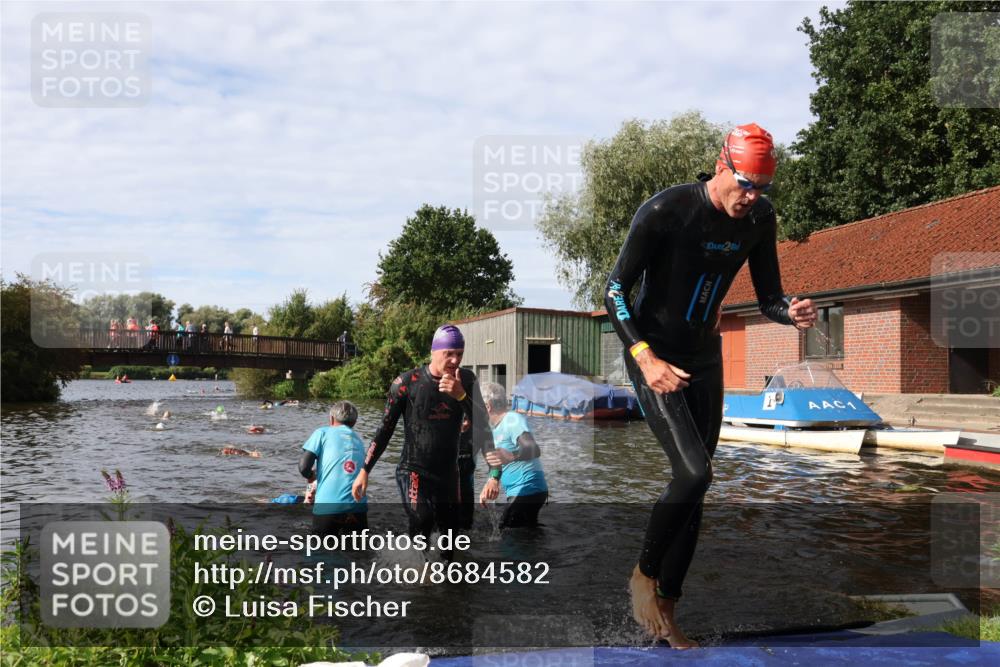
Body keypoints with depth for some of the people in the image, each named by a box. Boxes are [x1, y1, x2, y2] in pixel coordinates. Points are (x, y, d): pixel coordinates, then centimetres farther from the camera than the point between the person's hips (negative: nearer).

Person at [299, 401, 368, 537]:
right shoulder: (359, 441, 21)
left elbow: (304, 466, -2)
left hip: (327, 506, -3)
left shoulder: (323, 432, 8)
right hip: (357, 507, 3)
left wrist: (311, 476, 22)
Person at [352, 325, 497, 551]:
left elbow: (482, 422, -6)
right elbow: (385, 429, -4)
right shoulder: (407, 382, -10)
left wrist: (461, 395, -23)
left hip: (449, 473, 5)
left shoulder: (466, 379, 1)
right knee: (422, 522, -29)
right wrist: (364, 471, -5)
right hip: (413, 471, -5)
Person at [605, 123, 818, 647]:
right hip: (653, 357, -6)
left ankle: (665, 611, 19)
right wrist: (645, 356, -28)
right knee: (694, 472, -21)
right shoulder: (665, 211, -20)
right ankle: (644, 574, 5)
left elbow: (767, 298, 5)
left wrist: (792, 313, -19)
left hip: (705, 359, 6)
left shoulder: (759, 219, -2)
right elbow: (614, 291, -16)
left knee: (694, 488, 6)